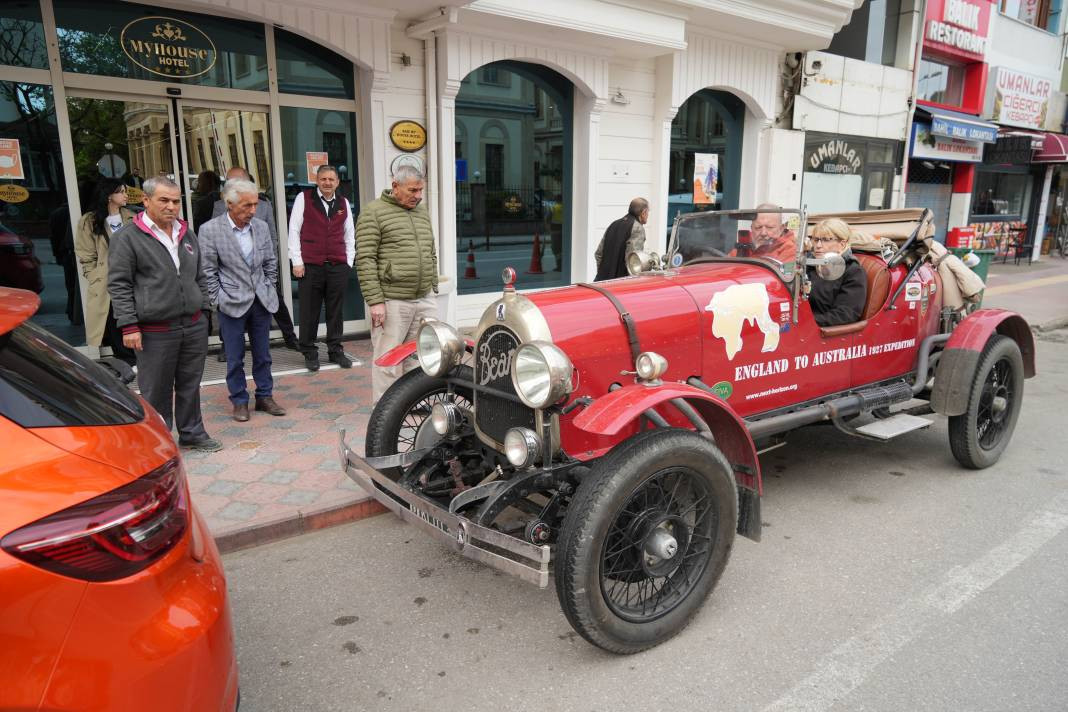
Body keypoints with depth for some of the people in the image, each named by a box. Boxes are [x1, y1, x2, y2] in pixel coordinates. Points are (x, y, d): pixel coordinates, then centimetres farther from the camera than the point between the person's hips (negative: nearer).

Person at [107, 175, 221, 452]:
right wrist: (129, 326, -12)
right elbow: (119, 285, -7)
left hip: (194, 326, 5)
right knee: (156, 390, 5)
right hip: (155, 332, -5)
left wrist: (202, 308, 16)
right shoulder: (127, 238, -5)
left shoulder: (187, 234, 13)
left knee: (190, 385, 15)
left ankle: (192, 433, 29)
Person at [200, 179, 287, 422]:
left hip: (261, 302, 4)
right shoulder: (210, 230, -9)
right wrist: (218, 300, -7)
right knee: (235, 359, 7)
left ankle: (265, 397, 25)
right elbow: (208, 272, -5)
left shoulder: (261, 226, 3)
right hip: (232, 304, -3)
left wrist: (269, 291, 8)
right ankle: (239, 401, 20)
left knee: (263, 355, 12)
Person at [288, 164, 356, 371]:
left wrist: (348, 261, 11)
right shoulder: (304, 198, 3)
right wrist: (297, 261, -4)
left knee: (336, 311, 8)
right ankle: (309, 353, 14)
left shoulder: (344, 203, 13)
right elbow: (294, 230, 2)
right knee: (309, 312, 3)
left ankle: (335, 350, 19)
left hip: (338, 267, 3)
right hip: (310, 266, -3)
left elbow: (349, 235, 18)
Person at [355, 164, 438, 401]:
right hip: (392, 302, -6)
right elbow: (365, 260, -10)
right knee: (387, 362, -1)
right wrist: (375, 301, -15)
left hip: (425, 300, 6)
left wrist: (433, 289, 20)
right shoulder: (374, 212, -3)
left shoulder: (422, 212, 18)